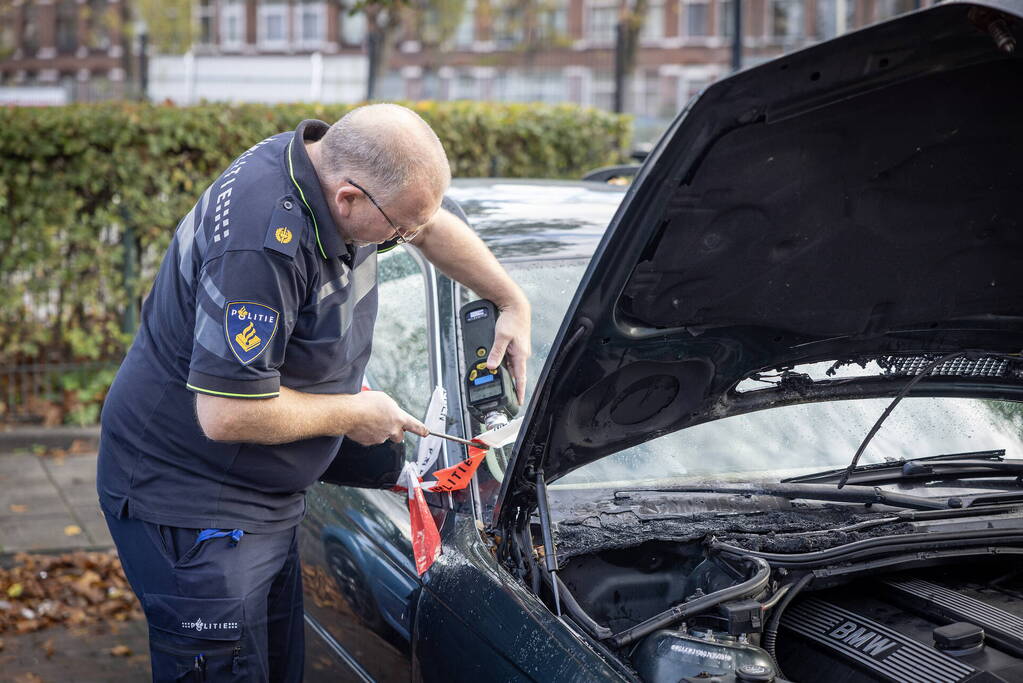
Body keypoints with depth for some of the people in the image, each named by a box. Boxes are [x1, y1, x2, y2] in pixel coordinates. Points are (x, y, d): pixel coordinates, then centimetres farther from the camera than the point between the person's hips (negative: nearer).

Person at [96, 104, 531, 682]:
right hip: (191, 502, -9)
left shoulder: (340, 164, -4)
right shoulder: (263, 245, -32)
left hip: (270, 499, 9)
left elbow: (438, 227, 18)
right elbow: (227, 415, -31)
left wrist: (513, 303, 18)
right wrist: (353, 415, -17)